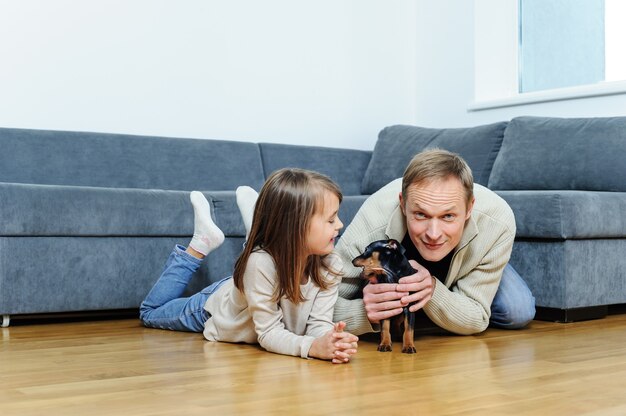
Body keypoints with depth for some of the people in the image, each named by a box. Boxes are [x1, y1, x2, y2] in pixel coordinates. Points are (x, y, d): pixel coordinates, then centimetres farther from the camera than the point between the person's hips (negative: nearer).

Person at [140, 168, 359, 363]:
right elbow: (269, 333, -42)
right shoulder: (260, 263, -46)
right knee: (150, 313, 22)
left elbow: (320, 323, -31)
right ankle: (201, 243, 23)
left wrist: (330, 340, -55)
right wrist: (312, 346, -60)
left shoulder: (330, 266, -32)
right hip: (215, 306, -4)